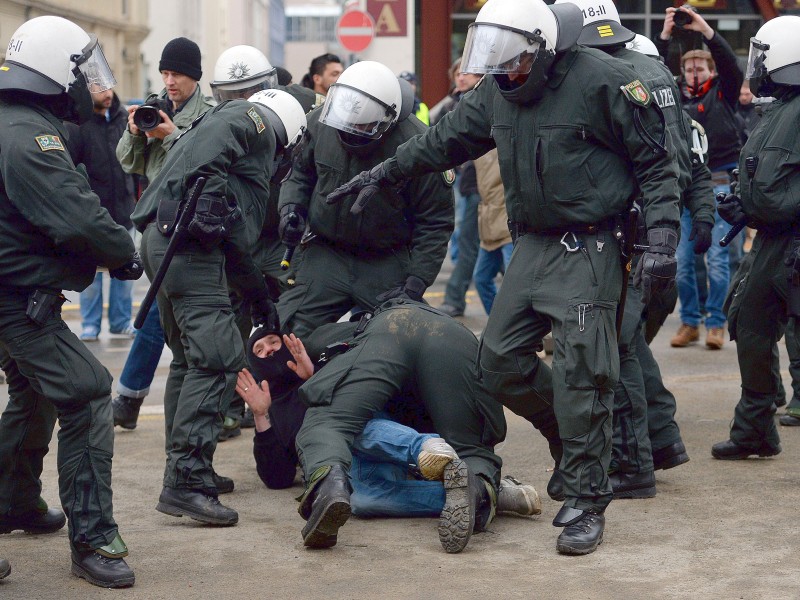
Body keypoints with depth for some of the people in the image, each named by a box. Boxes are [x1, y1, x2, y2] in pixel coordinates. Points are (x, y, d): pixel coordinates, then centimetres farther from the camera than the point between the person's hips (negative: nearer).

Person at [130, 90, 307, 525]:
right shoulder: (253, 120, 7)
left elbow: (235, 243, 33)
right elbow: (205, 152, -18)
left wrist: (259, 297, 35)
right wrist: (209, 203, -23)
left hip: (161, 238, 11)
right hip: (185, 235, -10)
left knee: (190, 357, 19)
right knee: (217, 358, -13)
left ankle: (185, 470, 27)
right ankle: (186, 482, -17)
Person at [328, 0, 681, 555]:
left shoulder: (602, 81, -14)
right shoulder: (497, 92, 6)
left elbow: (656, 164, -10)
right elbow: (446, 140, 21)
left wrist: (661, 239, -17)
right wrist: (382, 174, 25)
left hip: (588, 251, -7)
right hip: (532, 244, 7)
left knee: (581, 376, -10)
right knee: (500, 363, 5)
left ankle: (586, 504, 1)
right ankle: (582, 443, 25)